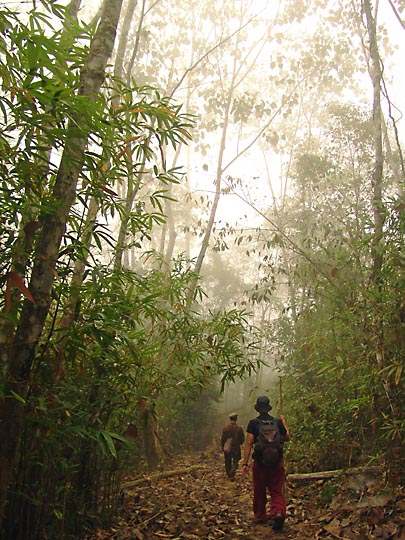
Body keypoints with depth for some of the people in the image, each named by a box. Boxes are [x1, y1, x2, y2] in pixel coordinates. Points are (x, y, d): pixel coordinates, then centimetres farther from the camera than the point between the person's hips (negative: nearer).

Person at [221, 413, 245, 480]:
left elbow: (223, 438, -6)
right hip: (236, 448, -1)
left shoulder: (225, 428, -9)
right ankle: (232, 474, -11)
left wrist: (222, 447, 8)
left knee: (228, 462, 16)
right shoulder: (239, 428, -9)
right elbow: (242, 439, -1)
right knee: (235, 462, 9)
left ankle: (229, 475, 24)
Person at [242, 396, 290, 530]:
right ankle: (278, 512, -15)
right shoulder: (277, 422, 1)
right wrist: (284, 421, 28)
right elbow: (287, 437, 15)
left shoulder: (253, 423, -7)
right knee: (276, 490, 7)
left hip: (260, 462, -1)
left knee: (259, 491, 15)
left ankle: (260, 516, 26)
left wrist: (245, 463, -11)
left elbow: (248, 443, -13)